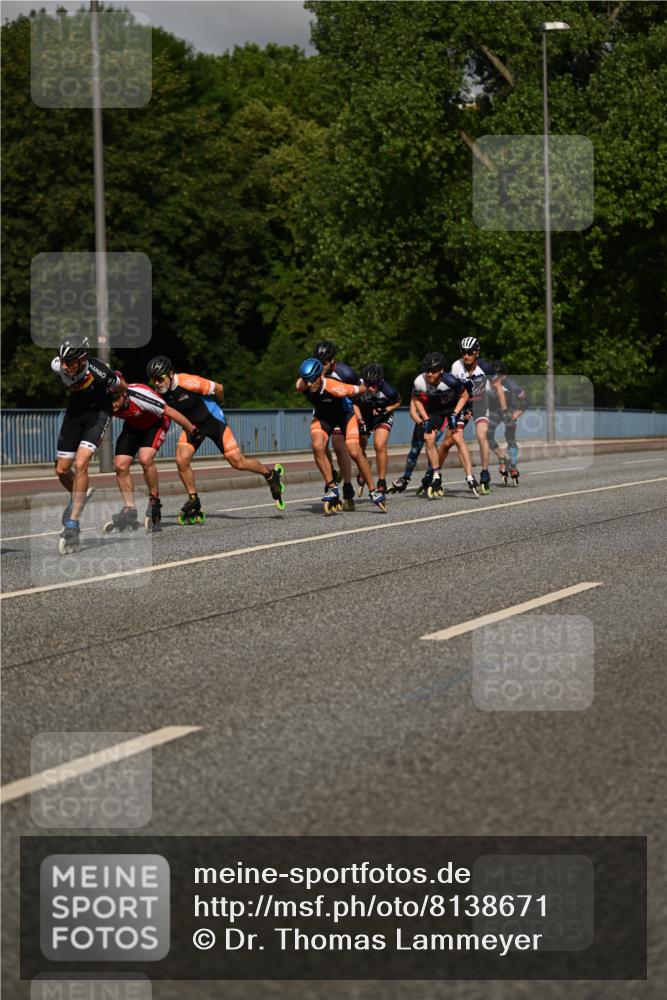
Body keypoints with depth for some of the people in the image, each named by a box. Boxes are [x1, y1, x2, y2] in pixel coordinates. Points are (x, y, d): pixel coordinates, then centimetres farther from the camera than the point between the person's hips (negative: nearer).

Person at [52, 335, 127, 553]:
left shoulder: (99, 372, -35)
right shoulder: (58, 366, -23)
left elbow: (119, 385, -12)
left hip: (98, 412, -5)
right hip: (75, 410, 5)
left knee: (80, 464, -23)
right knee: (62, 470, 8)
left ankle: (72, 525, -20)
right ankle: (78, 497, 43)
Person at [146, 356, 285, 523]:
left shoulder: (188, 382, -31)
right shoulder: (159, 393, -14)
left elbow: (218, 388, -16)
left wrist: (219, 404, 5)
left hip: (213, 420, -5)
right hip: (191, 425, 5)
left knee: (238, 462, -5)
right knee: (181, 460, -17)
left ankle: (271, 475, 22)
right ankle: (194, 503, 0)